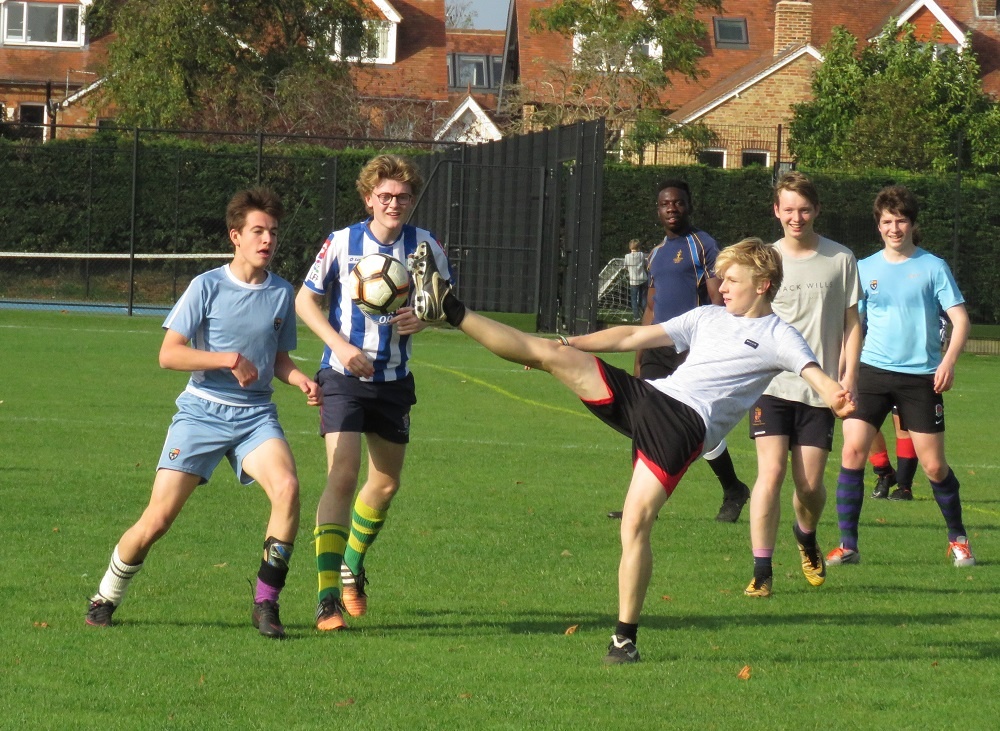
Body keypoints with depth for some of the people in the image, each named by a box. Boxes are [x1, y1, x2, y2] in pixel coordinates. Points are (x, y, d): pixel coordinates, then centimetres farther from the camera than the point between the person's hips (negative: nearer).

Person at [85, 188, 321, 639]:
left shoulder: (282, 293, 7)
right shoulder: (207, 287, -5)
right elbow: (169, 354, -9)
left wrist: (303, 381, -1)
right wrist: (230, 360, -18)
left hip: (255, 415, 3)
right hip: (201, 411, -3)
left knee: (287, 487, -26)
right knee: (159, 518, -8)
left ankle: (266, 602, -15)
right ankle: (106, 598, 17)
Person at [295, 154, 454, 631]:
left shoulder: (425, 246, -2)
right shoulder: (342, 243, -8)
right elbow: (305, 300, -1)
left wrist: (424, 318, -14)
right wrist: (341, 345, -16)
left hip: (393, 380, 4)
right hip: (344, 376, -4)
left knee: (386, 483, 12)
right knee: (342, 476, -17)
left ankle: (353, 566, 40)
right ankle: (328, 598, -18)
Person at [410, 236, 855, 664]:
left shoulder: (776, 336, 5)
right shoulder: (708, 318, 24)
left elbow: (812, 371, -13)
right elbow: (635, 337, 27)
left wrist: (834, 395, -37)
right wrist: (572, 344, 24)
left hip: (685, 425, -6)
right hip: (645, 396, 6)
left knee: (635, 523, -17)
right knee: (551, 354, -5)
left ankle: (626, 637, -6)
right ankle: (452, 313, -4)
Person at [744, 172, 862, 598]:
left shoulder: (841, 260, 2)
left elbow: (852, 322, 7)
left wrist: (849, 376, -2)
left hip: (820, 389, 0)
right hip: (772, 385, 0)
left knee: (810, 484, 2)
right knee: (771, 472, -13)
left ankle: (806, 537, 36)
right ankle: (761, 571, -8)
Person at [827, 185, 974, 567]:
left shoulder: (933, 267, 0)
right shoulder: (865, 269, 8)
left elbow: (960, 319, -3)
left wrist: (949, 361, -18)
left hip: (921, 377, -2)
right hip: (872, 371, 2)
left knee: (934, 465, 1)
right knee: (852, 451, -11)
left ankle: (958, 539, 22)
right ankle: (848, 545, -5)